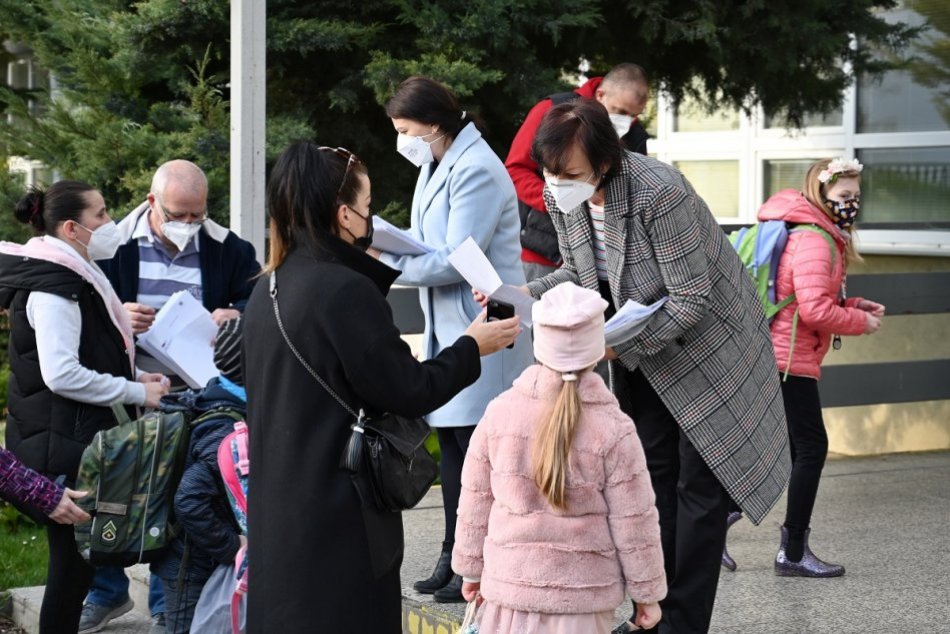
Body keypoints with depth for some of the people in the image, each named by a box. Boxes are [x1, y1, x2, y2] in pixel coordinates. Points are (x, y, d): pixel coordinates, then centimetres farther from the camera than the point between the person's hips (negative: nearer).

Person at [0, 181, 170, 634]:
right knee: (73, 560, -5)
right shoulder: (53, 284, -17)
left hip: (80, 436, 10)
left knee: (76, 560, 13)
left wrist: (135, 375, 9)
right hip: (64, 444, -10)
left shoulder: (73, 276, 16)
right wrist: (136, 393, -16)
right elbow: (61, 374, -24)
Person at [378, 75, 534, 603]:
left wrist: (387, 262, -15)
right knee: (450, 442, 12)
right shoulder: (435, 168, 14)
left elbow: (455, 260, -21)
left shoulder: (476, 170, -16)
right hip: (447, 325, 10)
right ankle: (456, 557, 19)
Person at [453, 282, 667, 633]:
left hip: (510, 582, 2)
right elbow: (634, 522, -7)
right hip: (582, 592, -2)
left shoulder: (500, 412, -4)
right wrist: (647, 593, 5)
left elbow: (475, 501, 4)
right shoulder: (614, 429, -11)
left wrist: (471, 568, 17)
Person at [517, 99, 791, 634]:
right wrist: (523, 295, -15)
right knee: (652, 473, 14)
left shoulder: (659, 193, -34)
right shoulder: (561, 196, -11)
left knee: (699, 486, -2)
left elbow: (691, 300, -29)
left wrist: (618, 345, -35)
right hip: (639, 352, 7)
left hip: (706, 343, -7)